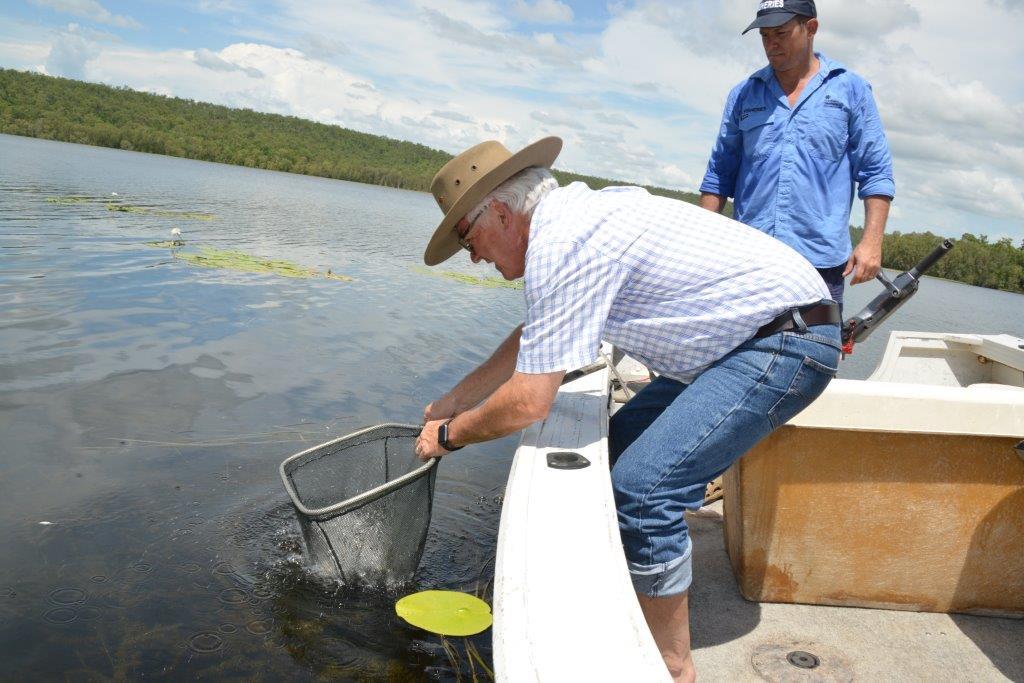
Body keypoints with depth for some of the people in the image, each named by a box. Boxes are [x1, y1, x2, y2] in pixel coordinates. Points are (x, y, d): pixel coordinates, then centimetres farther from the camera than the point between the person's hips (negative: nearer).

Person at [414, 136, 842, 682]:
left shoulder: (559, 243, -22)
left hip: (786, 342, -11)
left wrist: (448, 434, -2)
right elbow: (530, 339, 21)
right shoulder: (580, 213, 10)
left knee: (643, 487, -19)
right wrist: (452, 402, 26)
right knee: (622, 440, 16)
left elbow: (528, 403, -21)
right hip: (754, 336, 11)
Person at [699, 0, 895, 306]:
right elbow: (719, 174, 17)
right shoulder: (743, 95, 14)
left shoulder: (851, 90, 10)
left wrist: (872, 241, -4)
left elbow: (876, 173, 7)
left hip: (821, 259, -1)